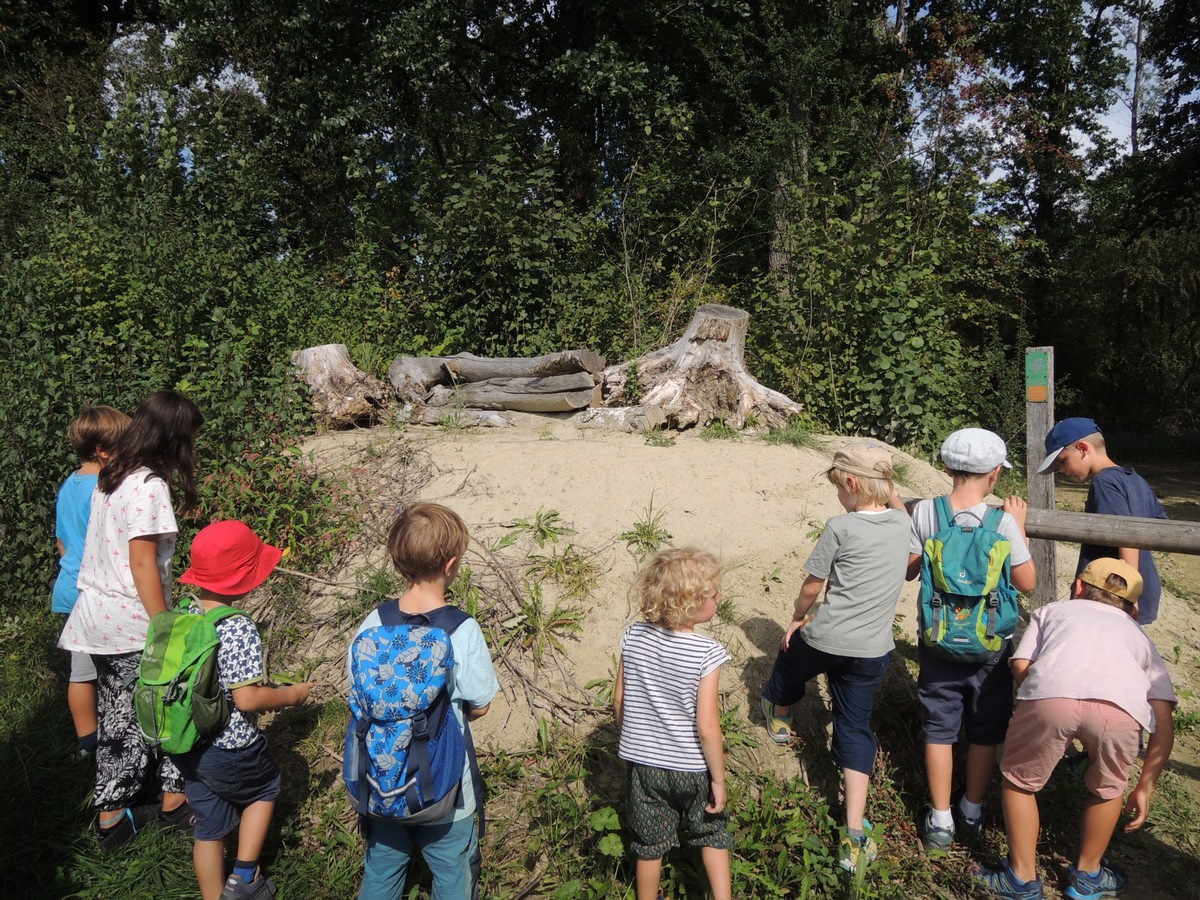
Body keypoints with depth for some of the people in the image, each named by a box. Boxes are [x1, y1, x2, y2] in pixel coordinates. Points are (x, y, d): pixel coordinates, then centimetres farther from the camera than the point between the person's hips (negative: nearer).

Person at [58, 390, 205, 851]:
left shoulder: (111, 476, 8)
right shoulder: (148, 485, -19)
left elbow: (115, 549, 10)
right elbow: (142, 563, -21)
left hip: (97, 614, 8)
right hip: (132, 622, -8)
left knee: (120, 717, 17)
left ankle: (111, 816, 29)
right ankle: (175, 802, 22)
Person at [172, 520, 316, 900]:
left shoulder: (183, 613, -4)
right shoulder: (239, 629, -26)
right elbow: (247, 699, -26)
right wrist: (292, 694, -10)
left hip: (184, 746, 6)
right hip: (229, 751, -6)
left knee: (208, 824, 20)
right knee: (265, 788, 23)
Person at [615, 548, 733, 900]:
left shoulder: (633, 637, -12)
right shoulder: (707, 652, -24)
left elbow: (619, 702, -2)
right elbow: (706, 726, -22)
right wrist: (719, 779, -8)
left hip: (643, 764, 3)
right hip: (691, 767, -3)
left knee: (649, 845, 22)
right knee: (712, 834, 24)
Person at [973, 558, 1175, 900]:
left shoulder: (1053, 610, 37)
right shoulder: (1139, 637, 39)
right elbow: (1164, 727, 29)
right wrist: (1145, 787, 37)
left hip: (1051, 692, -1)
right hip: (1122, 707, 2)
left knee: (1019, 780, 26)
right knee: (1107, 788, 33)